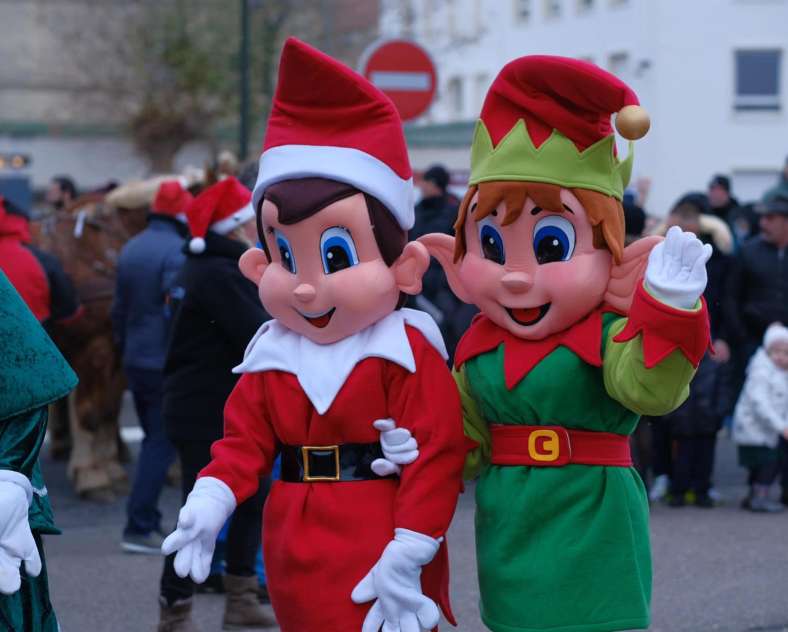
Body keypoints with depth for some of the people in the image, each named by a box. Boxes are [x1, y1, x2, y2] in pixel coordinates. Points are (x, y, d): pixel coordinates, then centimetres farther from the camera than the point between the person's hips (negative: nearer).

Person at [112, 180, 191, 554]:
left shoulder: (130, 250, 11)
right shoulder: (175, 253, -16)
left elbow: (119, 308, 18)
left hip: (135, 362, 8)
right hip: (166, 365, -8)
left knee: (154, 439, 18)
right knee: (161, 444, -4)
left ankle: (148, 520, 20)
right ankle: (139, 528, -8)